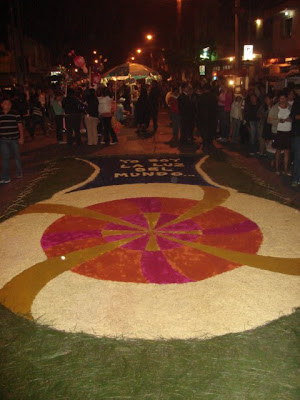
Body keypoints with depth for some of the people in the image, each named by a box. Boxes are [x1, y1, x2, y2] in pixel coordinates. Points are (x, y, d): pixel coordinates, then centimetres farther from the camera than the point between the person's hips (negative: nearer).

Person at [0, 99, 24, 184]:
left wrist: (21, 137, -6)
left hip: (14, 139, -1)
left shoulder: (15, 114, -2)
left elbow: (20, 126, -1)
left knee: (17, 156, 11)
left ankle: (19, 173, 31)